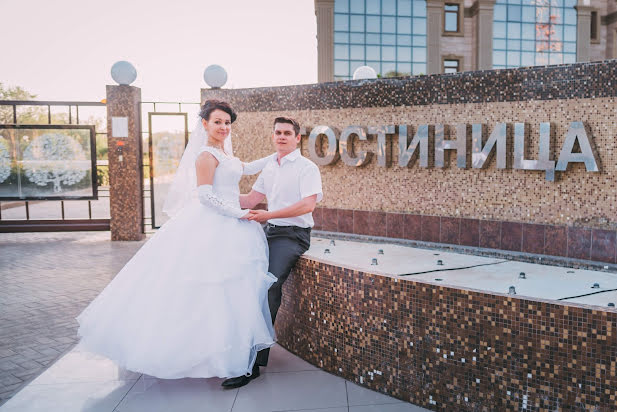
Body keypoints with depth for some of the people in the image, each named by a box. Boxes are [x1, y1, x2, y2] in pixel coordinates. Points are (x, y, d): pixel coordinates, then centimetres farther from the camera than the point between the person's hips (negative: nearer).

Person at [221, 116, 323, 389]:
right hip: (270, 231, 7)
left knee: (269, 283, -25)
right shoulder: (269, 167, 16)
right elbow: (252, 199, 20)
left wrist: (268, 215, -24)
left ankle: (253, 363, -23)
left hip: (293, 234, -7)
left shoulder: (307, 168, -5)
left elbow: (308, 205, -18)